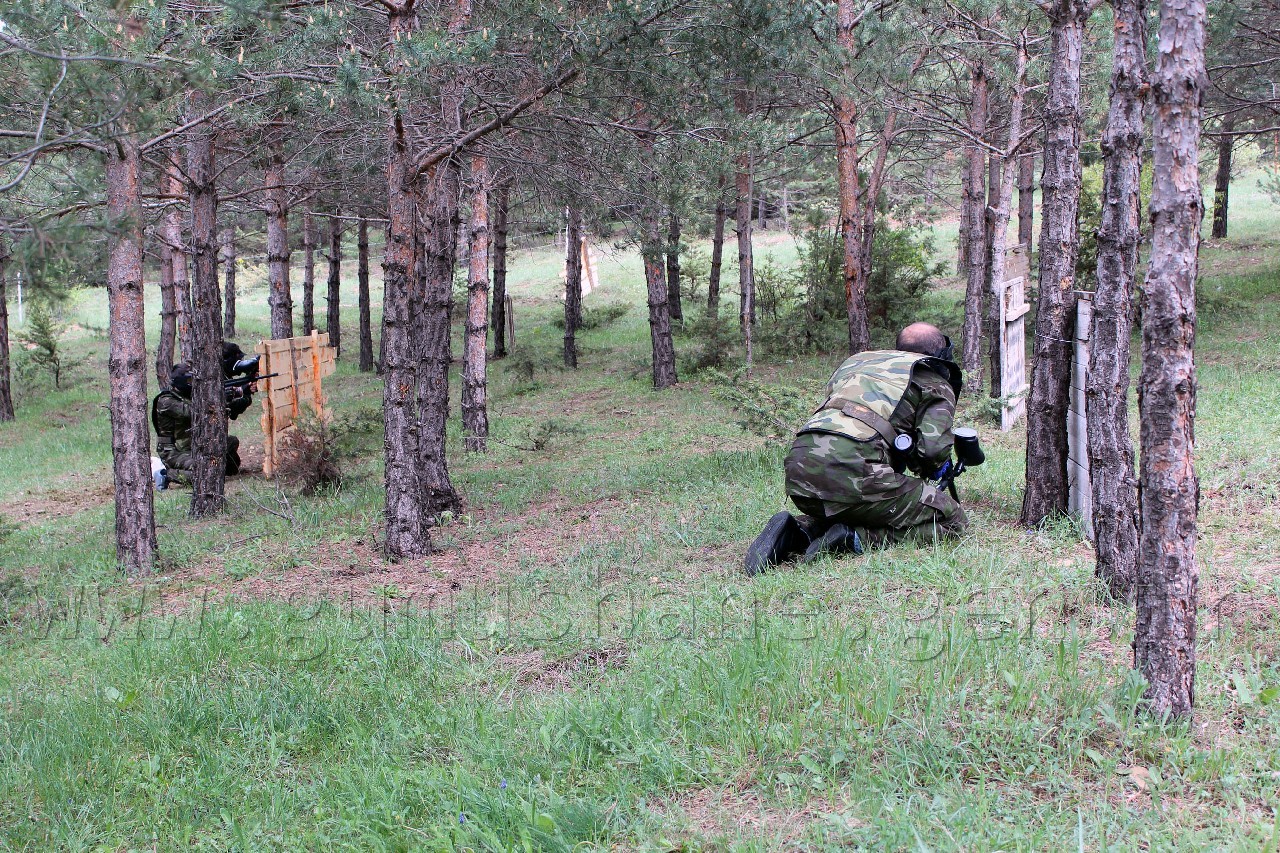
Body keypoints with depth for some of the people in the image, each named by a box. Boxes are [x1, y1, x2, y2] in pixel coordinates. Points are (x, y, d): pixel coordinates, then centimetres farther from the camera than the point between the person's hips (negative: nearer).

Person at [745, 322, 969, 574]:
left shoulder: (856, 360, 34)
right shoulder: (935, 380, 15)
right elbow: (934, 447, -1)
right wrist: (930, 469, 24)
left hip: (798, 471, 7)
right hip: (852, 470, -7)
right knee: (952, 520, 6)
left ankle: (798, 531, 7)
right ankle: (856, 539, -9)